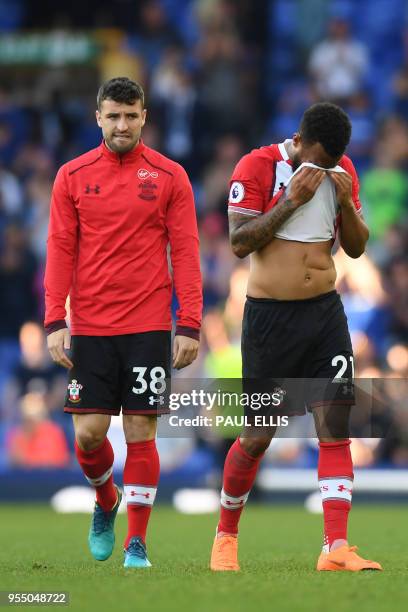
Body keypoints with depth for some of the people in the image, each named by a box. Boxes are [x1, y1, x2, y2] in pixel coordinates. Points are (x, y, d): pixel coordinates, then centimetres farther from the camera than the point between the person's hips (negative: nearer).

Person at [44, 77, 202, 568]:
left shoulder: (169, 176, 3)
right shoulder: (72, 176, 5)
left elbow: (185, 251, 2)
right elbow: (60, 250, 5)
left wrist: (190, 325, -5)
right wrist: (54, 323, -4)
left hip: (149, 326, -1)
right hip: (89, 326, 1)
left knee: (141, 432, -2)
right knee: (89, 432, -3)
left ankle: (136, 544, 6)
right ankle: (105, 501, 28)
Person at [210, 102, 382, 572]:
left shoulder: (342, 171, 6)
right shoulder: (257, 167, -10)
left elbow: (356, 247, 10)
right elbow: (239, 243, -17)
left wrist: (346, 203, -8)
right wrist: (292, 200, -22)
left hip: (325, 312, 4)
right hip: (270, 316, -4)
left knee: (335, 426, -9)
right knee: (258, 437, 3)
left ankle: (335, 550, -13)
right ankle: (226, 535, 25)